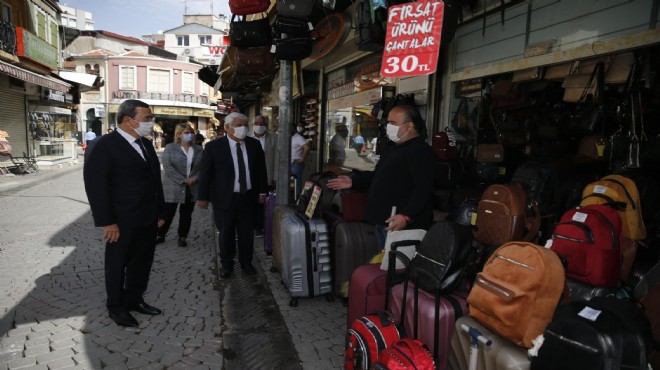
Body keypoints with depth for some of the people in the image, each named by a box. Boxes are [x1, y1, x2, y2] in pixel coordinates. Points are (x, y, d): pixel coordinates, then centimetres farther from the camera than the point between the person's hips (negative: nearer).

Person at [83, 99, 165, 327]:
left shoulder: (146, 144, 10)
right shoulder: (106, 145, -12)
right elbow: (94, 183, -16)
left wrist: (159, 212, 11)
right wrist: (106, 222, -18)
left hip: (147, 219, 7)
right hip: (122, 221, -7)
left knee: (143, 262, 16)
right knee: (118, 264, 11)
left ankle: (134, 300, 35)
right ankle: (116, 307, 29)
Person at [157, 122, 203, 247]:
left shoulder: (199, 149, 8)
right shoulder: (170, 148, -2)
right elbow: (167, 166, -12)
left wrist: (195, 178, -12)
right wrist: (183, 180, -17)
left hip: (192, 188, 3)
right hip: (173, 187, -3)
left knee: (186, 214, 10)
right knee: (167, 213, 4)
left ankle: (182, 237, 22)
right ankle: (160, 235, 21)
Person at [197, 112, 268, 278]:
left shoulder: (254, 144, 1)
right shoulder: (214, 146, -9)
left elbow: (261, 169, 8)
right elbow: (205, 173, -5)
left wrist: (262, 191, 8)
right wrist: (203, 197, -4)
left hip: (248, 196, 3)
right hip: (225, 198, -2)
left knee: (247, 232, 13)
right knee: (226, 233, 11)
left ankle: (246, 262, 31)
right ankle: (226, 264, 30)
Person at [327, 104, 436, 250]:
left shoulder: (421, 151, -16)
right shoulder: (397, 149, 19)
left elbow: (424, 189, -25)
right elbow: (379, 175, 27)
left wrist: (406, 216, -33)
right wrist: (353, 182, 19)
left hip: (405, 226, -10)